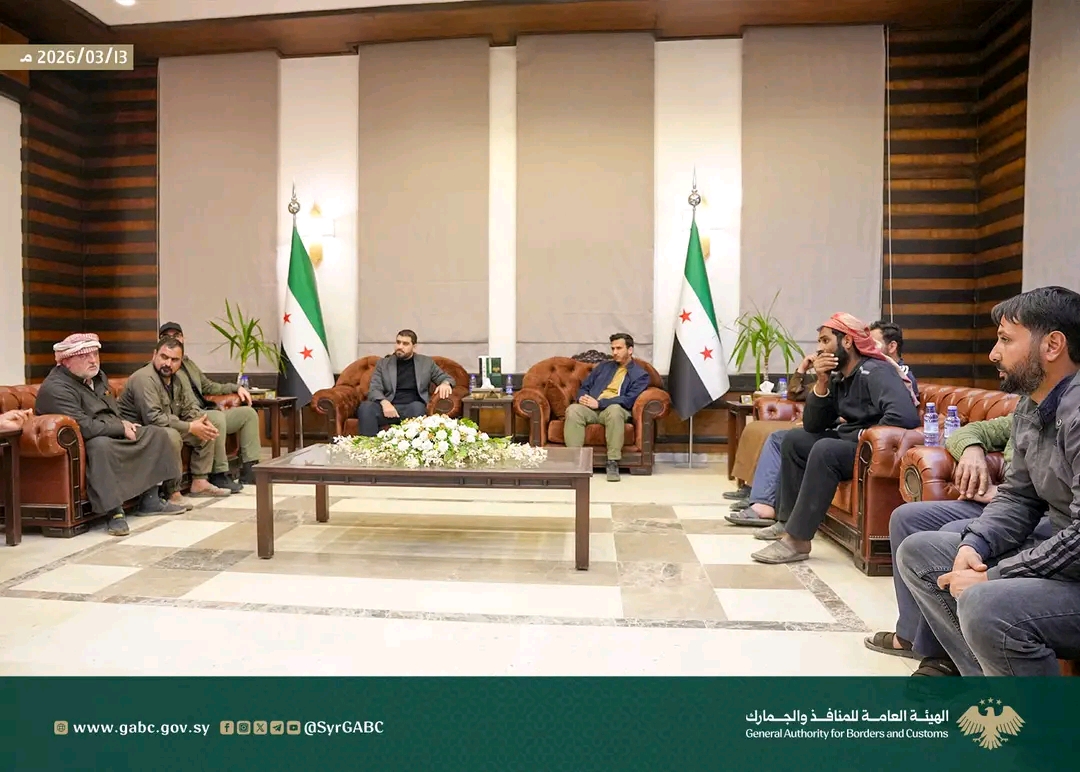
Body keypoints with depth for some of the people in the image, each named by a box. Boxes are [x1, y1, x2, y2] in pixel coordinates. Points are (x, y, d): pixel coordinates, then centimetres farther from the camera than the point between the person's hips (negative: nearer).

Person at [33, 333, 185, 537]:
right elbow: (84, 428, -28)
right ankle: (114, 512, -35)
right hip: (82, 445, -10)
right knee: (101, 446, -40)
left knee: (156, 434, 2)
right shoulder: (55, 388, -19)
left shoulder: (97, 375, 12)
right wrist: (121, 427, -17)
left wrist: (124, 424, 4)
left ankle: (150, 500, 1)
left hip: (114, 433, 10)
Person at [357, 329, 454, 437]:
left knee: (417, 406, -37)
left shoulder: (426, 362, 16)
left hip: (412, 407, -1)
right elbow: (374, 389, 5)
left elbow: (447, 378, 20)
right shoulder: (383, 363, 15)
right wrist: (384, 402, -18)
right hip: (389, 407, 1)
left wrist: (445, 383, -8)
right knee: (365, 407, -31)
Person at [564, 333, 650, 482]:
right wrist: (582, 397, -4)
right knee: (573, 410, -31)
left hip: (615, 409, -3)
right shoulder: (603, 366, 25)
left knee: (614, 410, -40)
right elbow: (584, 387, 22)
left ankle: (613, 463, -35)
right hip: (591, 408, 3)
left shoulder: (640, 374, 8)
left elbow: (629, 400, -7)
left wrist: (599, 403, -16)